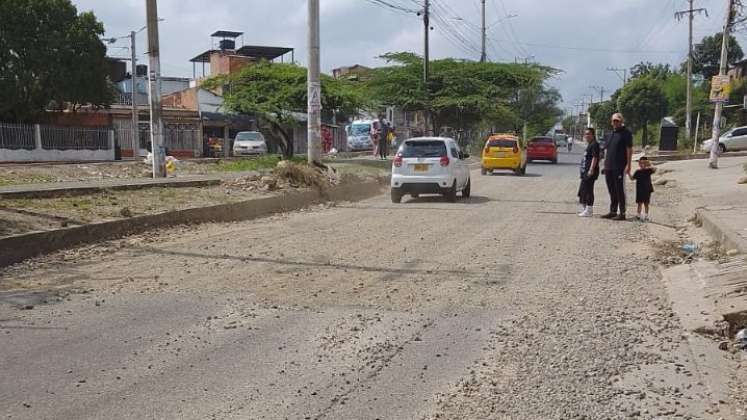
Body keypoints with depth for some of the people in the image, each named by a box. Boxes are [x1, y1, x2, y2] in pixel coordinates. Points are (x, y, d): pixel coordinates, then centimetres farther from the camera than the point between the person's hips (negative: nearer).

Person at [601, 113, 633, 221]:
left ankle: (622, 213, 0)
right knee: (612, 190, 12)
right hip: (609, 167, 8)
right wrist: (605, 164, 16)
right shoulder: (611, 134, 18)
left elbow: (629, 150, -10)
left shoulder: (626, 133, -5)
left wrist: (628, 165, -16)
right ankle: (613, 211, 20)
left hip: (619, 167, -7)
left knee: (620, 190, -4)